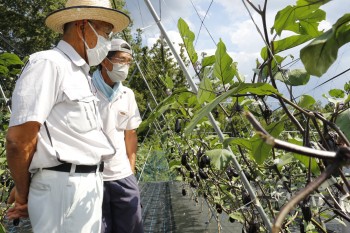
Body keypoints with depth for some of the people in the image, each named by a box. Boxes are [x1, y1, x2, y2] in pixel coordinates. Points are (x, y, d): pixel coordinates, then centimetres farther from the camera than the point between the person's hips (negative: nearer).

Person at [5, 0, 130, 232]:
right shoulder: (48, 63, -12)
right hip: (64, 186, -9)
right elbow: (19, 139, -17)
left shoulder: (81, 74, 15)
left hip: (90, 183, 9)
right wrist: (24, 194, -4)